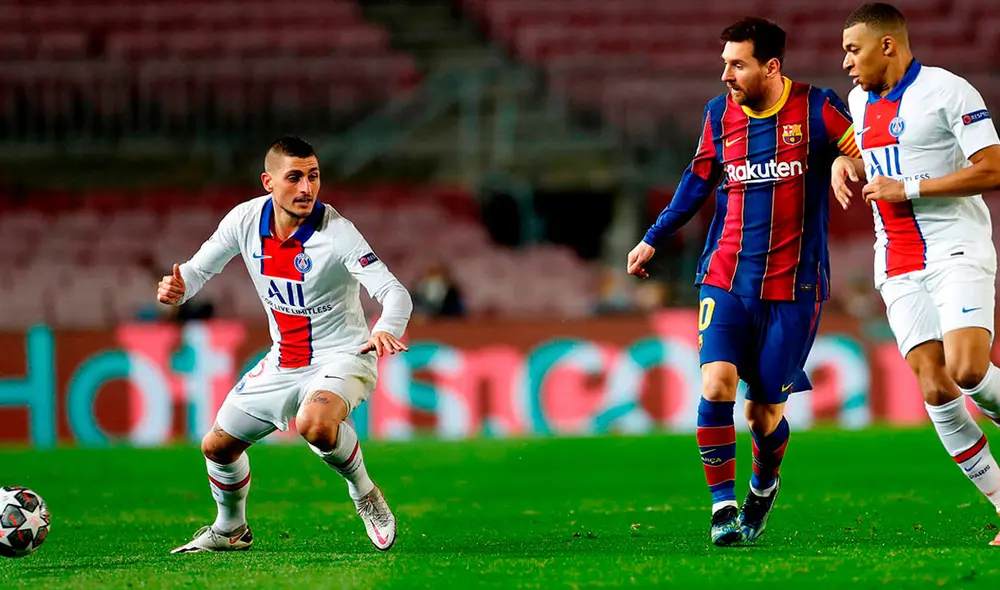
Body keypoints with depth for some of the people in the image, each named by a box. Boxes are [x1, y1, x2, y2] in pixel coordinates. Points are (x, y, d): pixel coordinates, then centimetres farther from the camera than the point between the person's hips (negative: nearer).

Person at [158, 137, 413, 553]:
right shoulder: (246, 220, -8)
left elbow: (394, 292, -29)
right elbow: (200, 268, 7)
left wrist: (385, 331, -51)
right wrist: (178, 289, -17)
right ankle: (230, 530, 39)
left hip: (342, 357, -6)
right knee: (217, 445, 10)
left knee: (315, 423, -37)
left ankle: (365, 495, -8)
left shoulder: (335, 232, -23)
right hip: (284, 360, 6)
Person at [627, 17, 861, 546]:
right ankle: (722, 506, -10)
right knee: (716, 384, -19)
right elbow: (698, 179, 20)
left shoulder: (817, 110, -5)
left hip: (792, 285, -2)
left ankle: (763, 489, 32)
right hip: (726, 277, 3)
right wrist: (652, 239, 22)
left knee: (765, 412, 0)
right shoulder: (720, 114, 6)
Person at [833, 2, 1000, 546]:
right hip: (898, 264, 6)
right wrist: (844, 164, 11)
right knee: (935, 388, -5)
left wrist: (908, 188, -16)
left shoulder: (948, 92, -9)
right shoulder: (862, 100, 15)